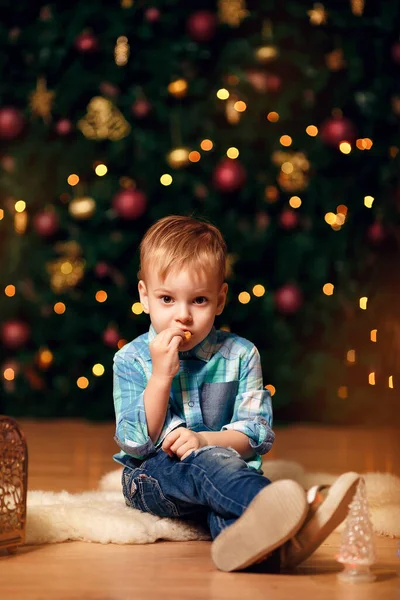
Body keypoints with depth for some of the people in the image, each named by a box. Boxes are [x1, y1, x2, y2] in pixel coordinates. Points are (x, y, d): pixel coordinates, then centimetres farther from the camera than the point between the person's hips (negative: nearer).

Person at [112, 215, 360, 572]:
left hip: (226, 466, 2)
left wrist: (204, 439, -23)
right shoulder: (131, 360, 0)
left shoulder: (239, 355, 3)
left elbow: (258, 434, -3)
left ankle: (242, 540, -72)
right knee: (207, 461, -36)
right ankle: (273, 510, -69)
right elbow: (136, 443, -8)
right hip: (151, 475, -2)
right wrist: (161, 375, -18)